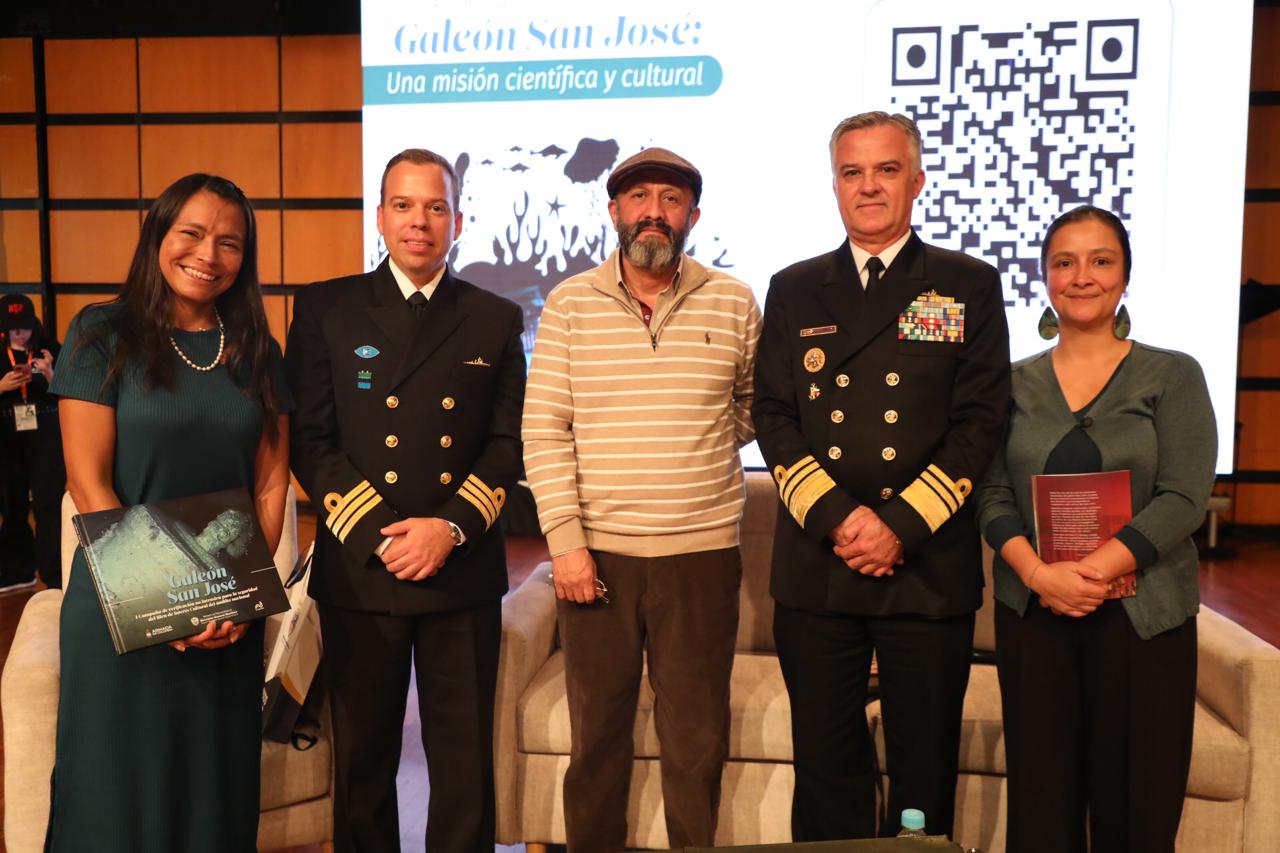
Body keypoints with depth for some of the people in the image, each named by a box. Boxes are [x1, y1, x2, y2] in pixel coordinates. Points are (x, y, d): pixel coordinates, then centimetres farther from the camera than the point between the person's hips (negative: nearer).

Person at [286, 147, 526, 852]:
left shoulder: (496, 320, 8)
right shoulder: (325, 309, 4)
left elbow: (509, 443, 3)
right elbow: (309, 441, -2)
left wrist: (450, 528, -11)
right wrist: (378, 534, -12)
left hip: (463, 573, 1)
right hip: (357, 571, 0)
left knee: (465, 761, 8)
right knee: (362, 758, 12)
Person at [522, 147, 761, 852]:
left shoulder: (733, 303, 4)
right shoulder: (569, 304, 2)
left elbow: (753, 410, 15)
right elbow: (543, 430, -3)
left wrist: (697, 445, 5)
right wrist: (565, 540, -8)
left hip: (702, 553, 1)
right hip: (595, 553, 0)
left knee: (697, 738, 10)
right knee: (597, 732, 12)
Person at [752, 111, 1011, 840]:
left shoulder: (969, 286, 5)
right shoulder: (794, 290, 10)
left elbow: (980, 421, -2)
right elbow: (774, 417, 4)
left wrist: (902, 525, -11)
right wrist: (837, 517, -10)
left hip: (929, 568, -1)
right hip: (815, 568, 2)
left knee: (925, 769, 10)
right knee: (825, 764, 10)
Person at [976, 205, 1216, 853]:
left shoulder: (1173, 376, 2)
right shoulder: (1014, 383, 8)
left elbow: (1184, 497, -7)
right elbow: (992, 495, 2)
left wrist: (1092, 572, -17)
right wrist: (1040, 573, -15)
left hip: (1141, 614, -1)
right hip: (1032, 611, 2)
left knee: (1136, 801, 4)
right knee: (1041, 796, 6)